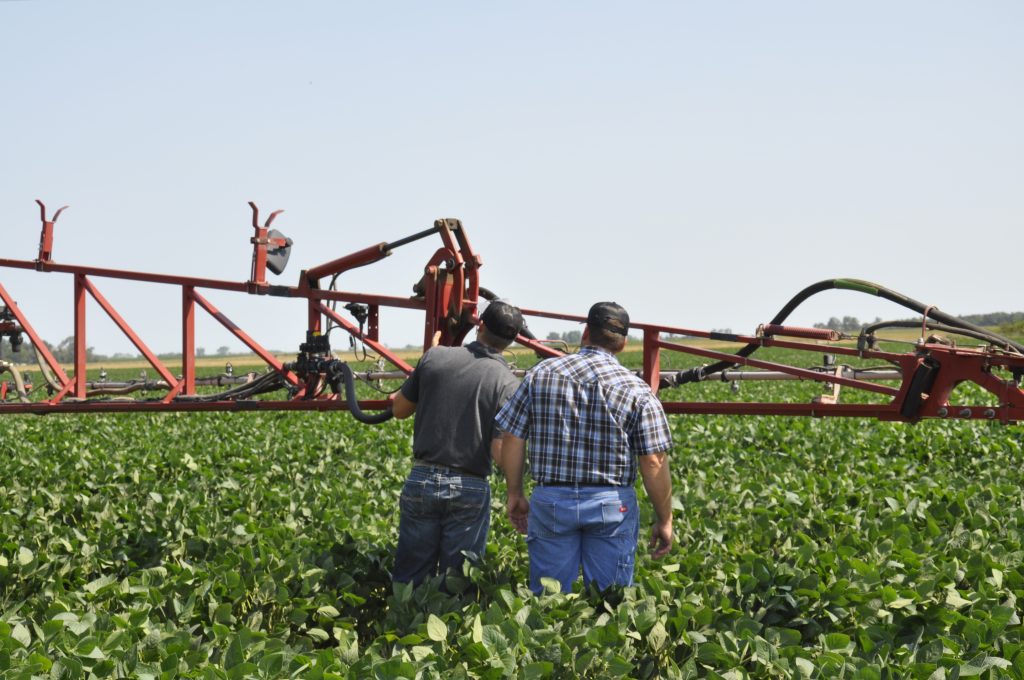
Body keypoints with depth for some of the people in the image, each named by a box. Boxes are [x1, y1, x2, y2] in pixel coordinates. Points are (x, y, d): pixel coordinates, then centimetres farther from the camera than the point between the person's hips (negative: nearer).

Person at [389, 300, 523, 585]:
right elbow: (500, 451, -16)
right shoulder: (508, 383, -9)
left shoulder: (434, 357, -2)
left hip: (421, 479, 2)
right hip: (470, 488, -2)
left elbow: (399, 409, 11)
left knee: (408, 579, 11)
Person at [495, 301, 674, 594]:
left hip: (550, 501, 1)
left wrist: (515, 494, 15)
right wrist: (664, 520, 2)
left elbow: (512, 440, 3)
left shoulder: (541, 374, 2)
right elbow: (654, 463, -7)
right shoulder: (636, 389, -3)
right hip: (611, 504, -1)